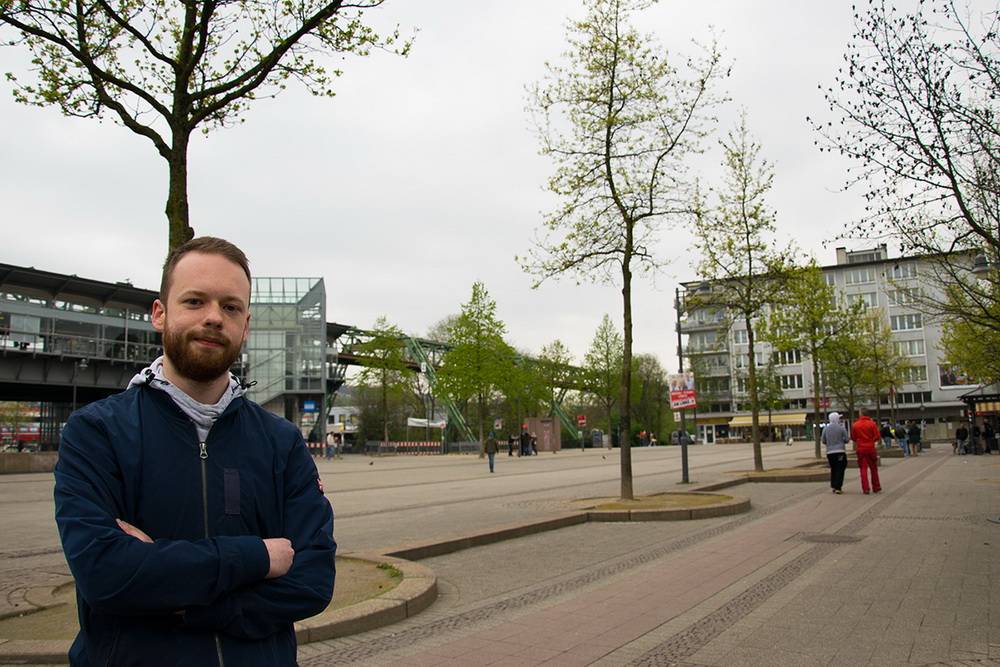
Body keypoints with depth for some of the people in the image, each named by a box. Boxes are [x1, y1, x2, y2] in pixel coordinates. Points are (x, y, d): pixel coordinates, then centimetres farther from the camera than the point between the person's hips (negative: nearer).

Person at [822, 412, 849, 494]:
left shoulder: (826, 429, 3)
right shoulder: (841, 428, -6)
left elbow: (823, 441, 5)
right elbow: (846, 439, -6)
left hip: (830, 452, 3)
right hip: (840, 451, -3)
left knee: (833, 469, 17)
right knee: (840, 470, 0)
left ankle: (833, 486, 16)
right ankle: (838, 487, -7)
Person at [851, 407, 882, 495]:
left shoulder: (855, 425, -4)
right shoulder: (872, 424, -6)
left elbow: (853, 437, 4)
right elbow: (877, 437, -5)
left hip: (860, 449, 0)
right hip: (870, 448, 0)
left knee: (863, 469, 4)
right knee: (873, 468, 12)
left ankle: (865, 489, -1)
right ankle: (876, 488, 18)